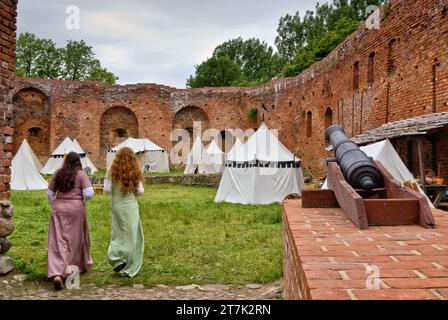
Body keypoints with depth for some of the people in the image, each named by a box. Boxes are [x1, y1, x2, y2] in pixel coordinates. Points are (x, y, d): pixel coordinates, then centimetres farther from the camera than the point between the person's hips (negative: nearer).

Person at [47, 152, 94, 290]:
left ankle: (56, 274, -13)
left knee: (58, 240, 0)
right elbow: (89, 193, -11)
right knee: (76, 238, 15)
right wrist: (83, 199, 10)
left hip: (58, 207, 2)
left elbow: (50, 194, 13)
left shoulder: (57, 174, 8)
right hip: (76, 207, -2)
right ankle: (82, 265, 32)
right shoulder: (81, 174, -3)